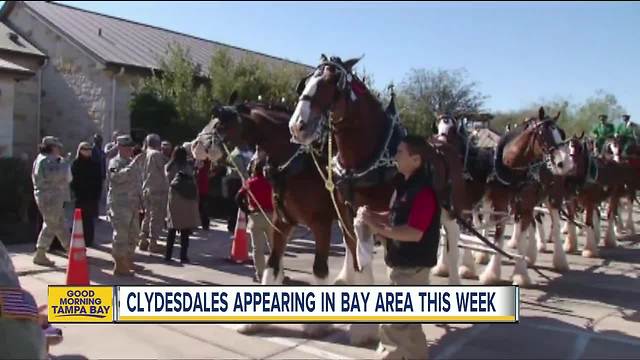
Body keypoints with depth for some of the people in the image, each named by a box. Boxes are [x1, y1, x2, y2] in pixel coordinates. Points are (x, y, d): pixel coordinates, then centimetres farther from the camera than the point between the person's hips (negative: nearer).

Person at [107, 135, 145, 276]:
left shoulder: (134, 162, 17)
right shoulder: (115, 162, -7)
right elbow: (118, 176, -28)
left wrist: (139, 199, 17)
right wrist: (133, 164, -30)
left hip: (133, 204, 8)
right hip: (119, 204, -8)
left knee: (133, 234, 15)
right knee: (121, 234, -7)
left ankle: (128, 261, 28)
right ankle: (119, 266, -1)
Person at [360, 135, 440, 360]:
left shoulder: (423, 190, -21)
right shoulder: (405, 185, 9)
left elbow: (414, 233, -27)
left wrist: (378, 229, -26)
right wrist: (373, 216, 0)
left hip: (411, 266, -10)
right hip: (401, 263, 10)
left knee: (392, 323, -3)